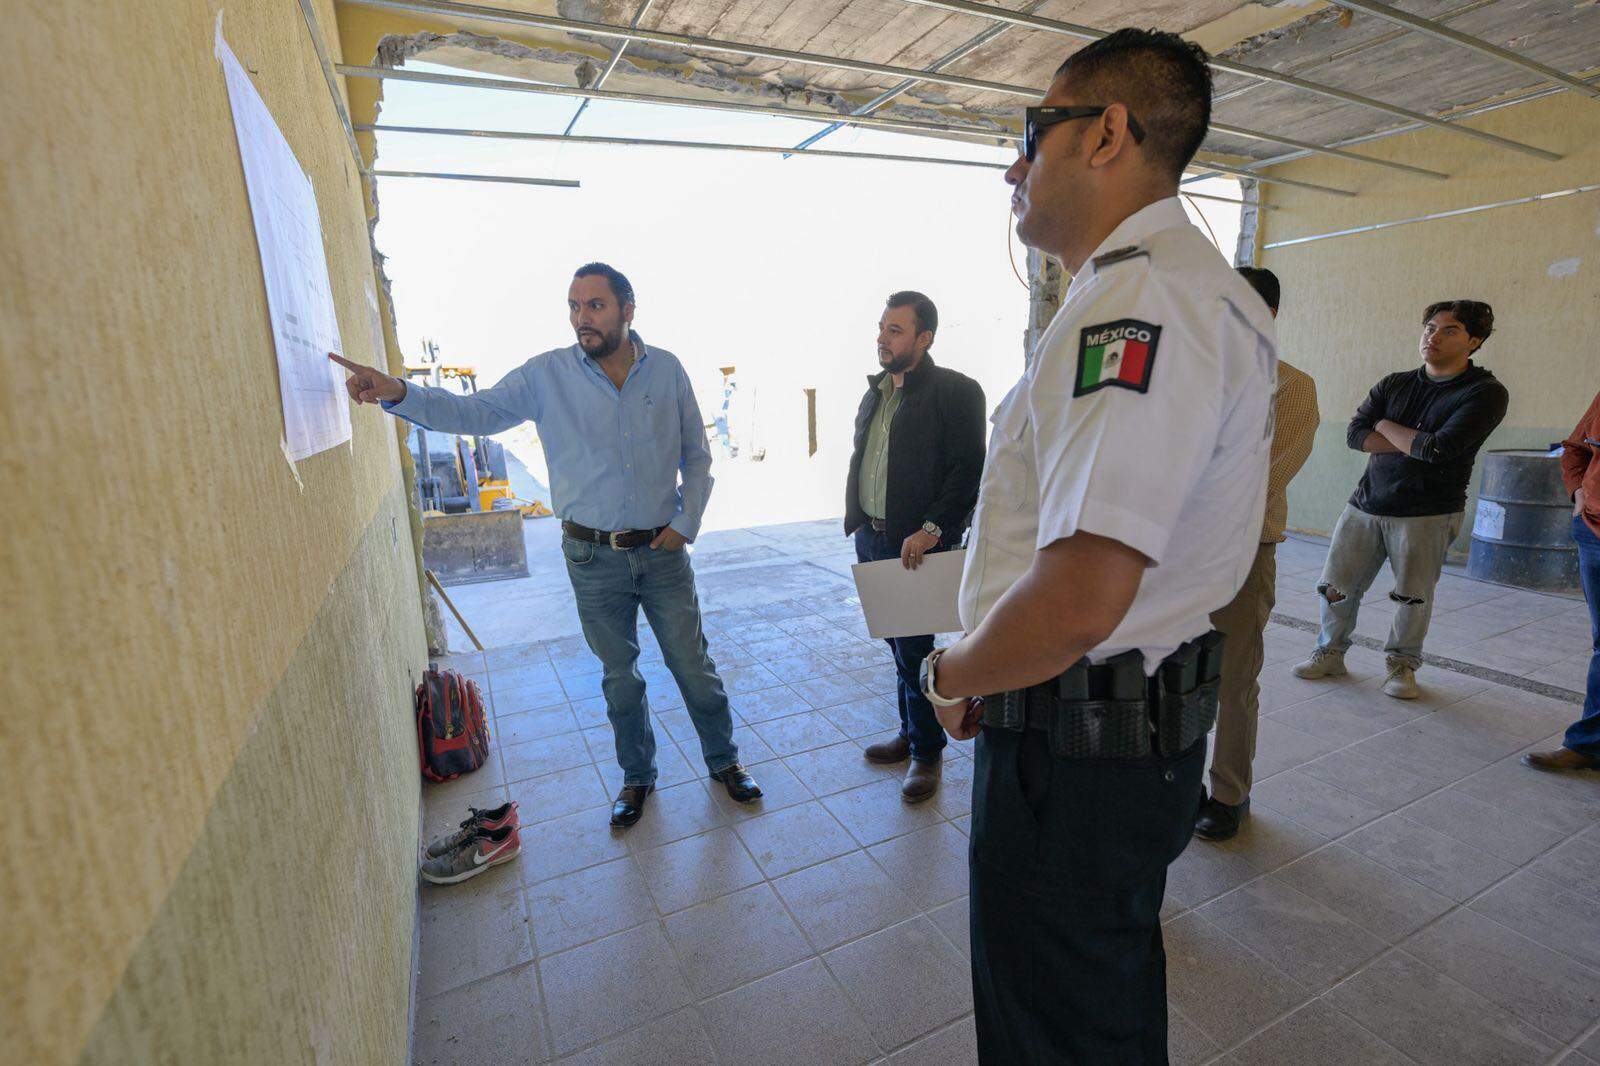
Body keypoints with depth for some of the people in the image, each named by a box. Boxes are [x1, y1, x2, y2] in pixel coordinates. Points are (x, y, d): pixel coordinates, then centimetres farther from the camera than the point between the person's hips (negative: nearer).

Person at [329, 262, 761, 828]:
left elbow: (697, 455, 4)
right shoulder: (547, 375, -5)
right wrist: (399, 394, -24)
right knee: (619, 676, 14)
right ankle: (637, 776, 36)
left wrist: (687, 522, -4)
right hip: (594, 558, 0)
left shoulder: (667, 369, -2)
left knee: (693, 665, 9)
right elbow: (474, 411, -8)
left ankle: (723, 761, 32)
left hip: (663, 551, 0)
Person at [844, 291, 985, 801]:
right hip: (871, 538, 7)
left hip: (918, 545, -7)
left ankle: (926, 752, 19)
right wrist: (857, 519, 12)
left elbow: (968, 470, -15)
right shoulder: (875, 391, 15)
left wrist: (931, 530, -23)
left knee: (914, 650, 0)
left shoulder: (956, 391, -9)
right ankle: (910, 732, 33)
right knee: (899, 644, 17)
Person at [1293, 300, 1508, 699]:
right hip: (1366, 503, 4)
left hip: (1427, 513, -4)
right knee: (1335, 586, 5)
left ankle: (1402, 665, 25)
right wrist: (1419, 445, -15)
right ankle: (1330, 653, 23)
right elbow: (1356, 435, -4)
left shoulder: (1486, 393, -4)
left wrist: (1385, 426, -4)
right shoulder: (1394, 385, 10)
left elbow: (1439, 448, -18)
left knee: (1414, 596, 4)